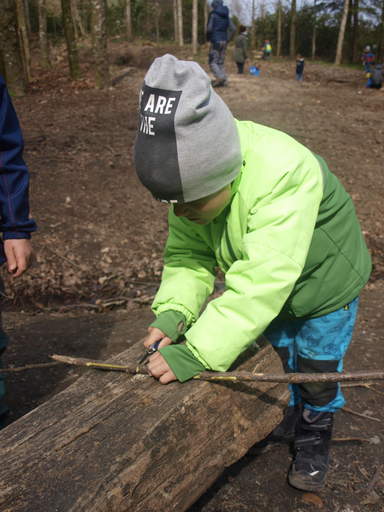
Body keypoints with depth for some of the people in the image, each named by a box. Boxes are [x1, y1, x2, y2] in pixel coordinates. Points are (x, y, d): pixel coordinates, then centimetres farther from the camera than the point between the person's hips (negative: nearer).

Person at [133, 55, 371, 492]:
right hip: (269, 284, 5)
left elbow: (261, 283, -46)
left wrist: (197, 354, -46)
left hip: (324, 280, -5)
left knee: (316, 369, 9)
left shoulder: (285, 176, -44)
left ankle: (315, 434, 38)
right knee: (279, 355, 20)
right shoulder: (196, 176, -21)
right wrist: (172, 311, -34)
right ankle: (285, 412, 48)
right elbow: (187, 255, -16)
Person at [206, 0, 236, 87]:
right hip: (224, 41, 7)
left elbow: (209, 29, -13)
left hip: (215, 41, -7)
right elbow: (233, 29, 6)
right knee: (220, 62, 13)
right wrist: (227, 40, 10)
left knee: (212, 62, -4)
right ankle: (224, 81, 6)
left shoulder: (213, 15, -7)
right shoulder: (226, 16, 11)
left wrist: (207, 38, 4)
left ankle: (220, 77, -24)